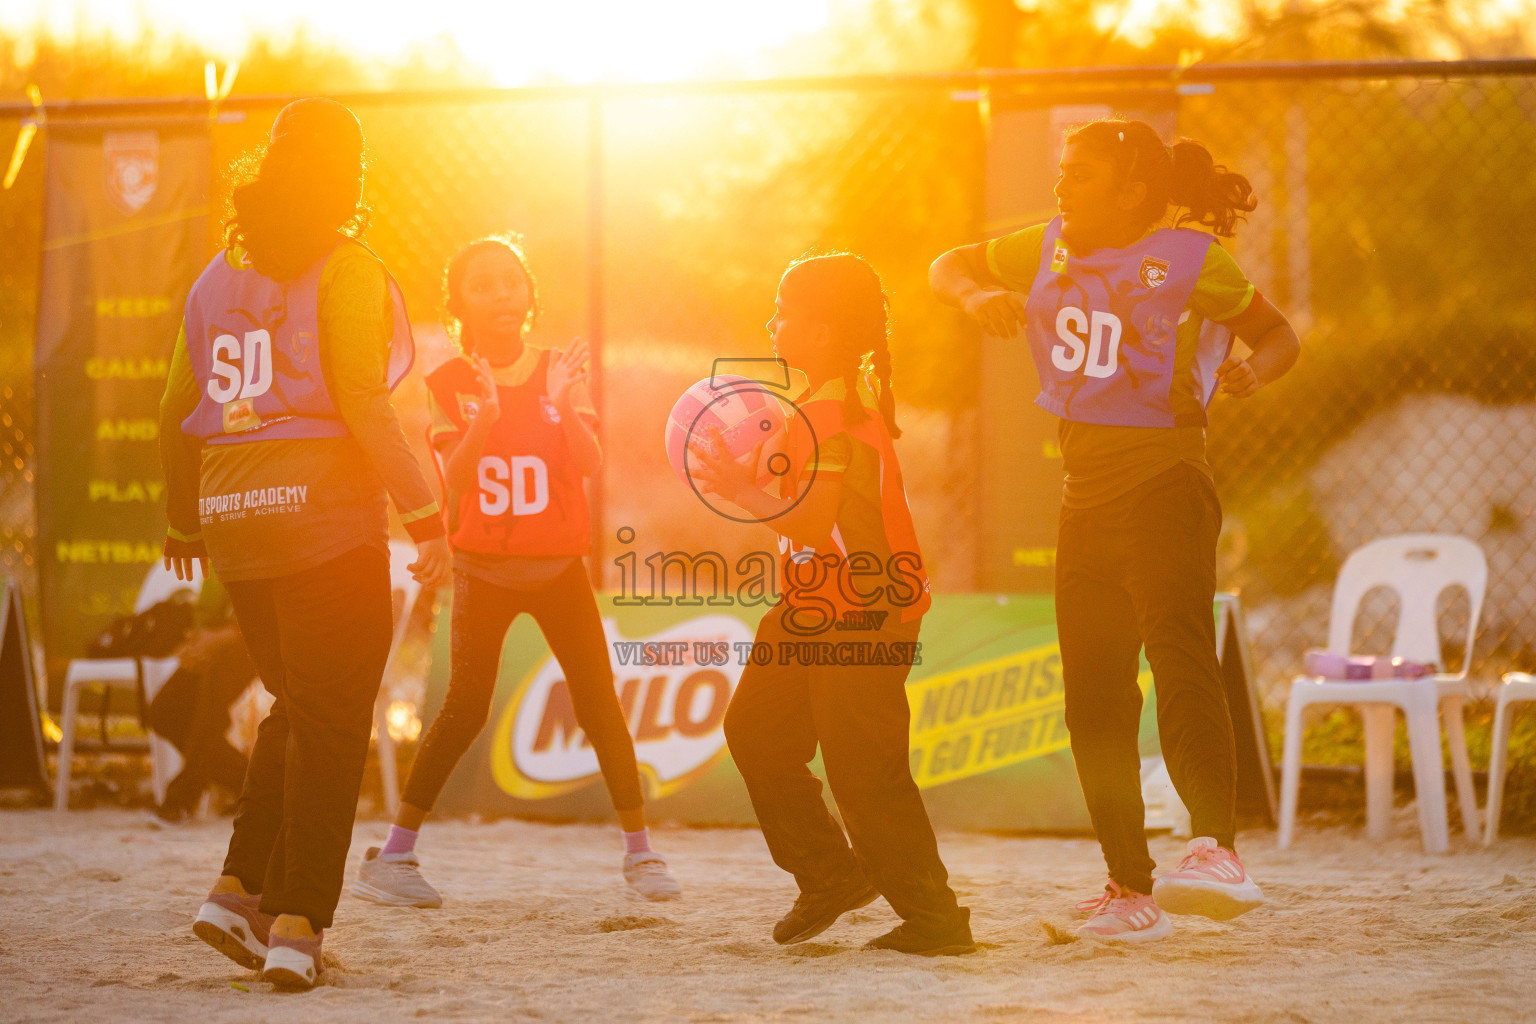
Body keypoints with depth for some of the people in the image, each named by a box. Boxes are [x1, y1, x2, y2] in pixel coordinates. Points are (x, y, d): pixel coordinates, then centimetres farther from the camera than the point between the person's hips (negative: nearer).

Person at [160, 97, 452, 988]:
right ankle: (296, 922, -4)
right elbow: (358, 396, -18)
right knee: (331, 720, 1)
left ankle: (241, 889, 8)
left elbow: (178, 414, 14)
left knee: (300, 707, 20)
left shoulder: (222, 272, 11)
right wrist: (422, 510, -17)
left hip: (238, 515, 6)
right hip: (328, 512, -6)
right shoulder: (345, 266, -7)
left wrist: (184, 522, 26)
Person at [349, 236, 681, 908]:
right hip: (483, 568, -2)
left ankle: (639, 851, 6)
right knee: (465, 707, -11)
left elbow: (590, 463, -12)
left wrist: (561, 403, -28)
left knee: (598, 701, -4)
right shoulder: (450, 384, -3)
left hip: (559, 566, 2)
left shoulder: (560, 374, 0)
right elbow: (456, 478, -15)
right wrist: (487, 417, -32)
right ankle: (392, 857, -6)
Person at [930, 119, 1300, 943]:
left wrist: (1249, 373, -18)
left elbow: (1279, 335, 5)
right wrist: (976, 295, -1)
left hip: (1163, 481, -7)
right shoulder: (1050, 247, 11)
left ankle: (1217, 849, -41)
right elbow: (948, 266, 22)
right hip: (1086, 493, 7)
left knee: (1179, 653, -27)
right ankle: (1130, 889, 15)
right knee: (1094, 694, 7)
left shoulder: (1189, 259, -4)